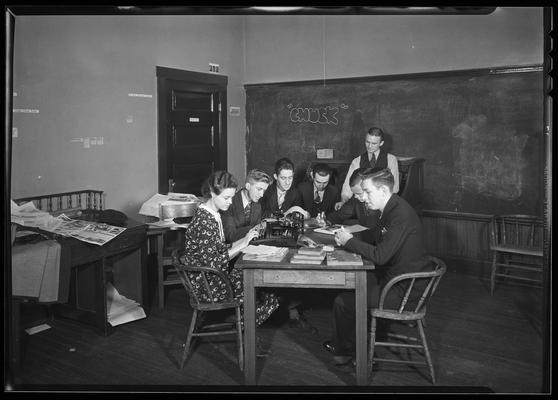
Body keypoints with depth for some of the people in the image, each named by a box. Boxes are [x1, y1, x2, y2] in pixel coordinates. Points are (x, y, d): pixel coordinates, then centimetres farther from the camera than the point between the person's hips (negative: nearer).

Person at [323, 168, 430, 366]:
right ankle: (345, 341, 28)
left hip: (403, 289, -10)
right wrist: (350, 241, -1)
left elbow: (380, 256, -29)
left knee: (342, 302, -8)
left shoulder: (401, 215, -26)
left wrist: (349, 241, -17)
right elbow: (377, 245, 14)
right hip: (389, 274, 10)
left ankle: (342, 352, 19)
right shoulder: (391, 209, 6)